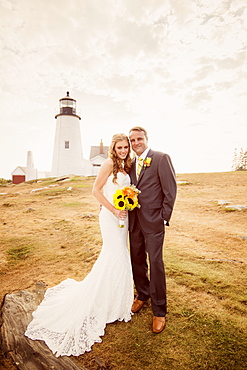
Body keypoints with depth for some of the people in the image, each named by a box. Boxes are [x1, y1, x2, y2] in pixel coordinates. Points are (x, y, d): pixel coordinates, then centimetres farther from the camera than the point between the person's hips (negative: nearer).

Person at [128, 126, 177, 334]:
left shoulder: (161, 158, -7)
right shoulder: (131, 164, 12)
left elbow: (171, 190, -10)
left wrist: (164, 218, -11)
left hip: (153, 222, -6)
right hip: (134, 221, 6)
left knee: (155, 264, 2)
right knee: (137, 261, 16)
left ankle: (159, 311, 21)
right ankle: (142, 294, 40)